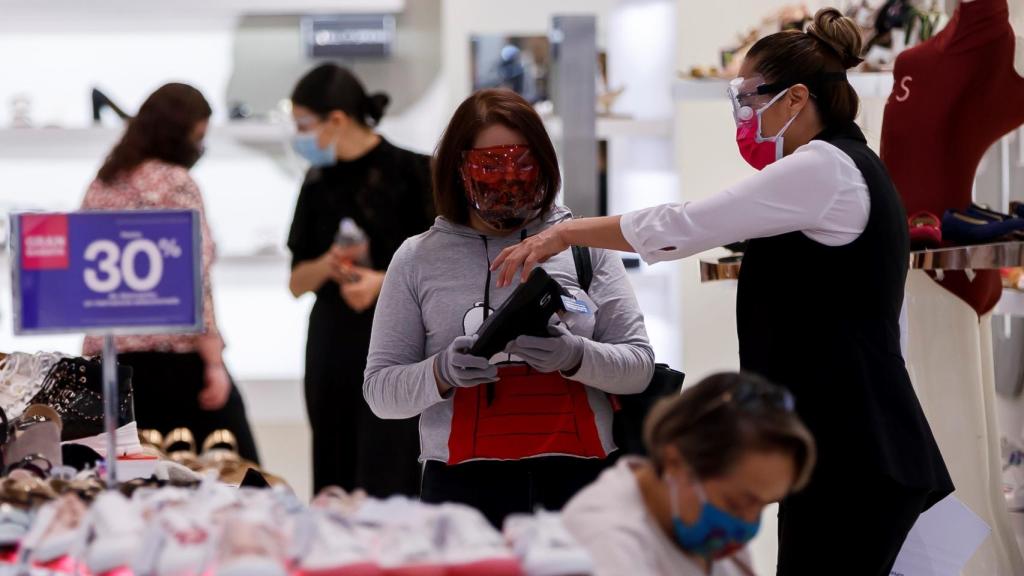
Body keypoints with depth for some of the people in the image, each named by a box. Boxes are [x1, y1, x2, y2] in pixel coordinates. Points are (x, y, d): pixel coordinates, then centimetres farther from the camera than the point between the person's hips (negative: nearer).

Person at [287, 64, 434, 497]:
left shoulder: (408, 172, -5)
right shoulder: (319, 182, 12)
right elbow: (297, 282, 13)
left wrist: (383, 282, -20)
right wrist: (329, 265, -8)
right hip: (332, 347, 5)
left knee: (386, 484, -10)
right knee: (335, 487, 5)